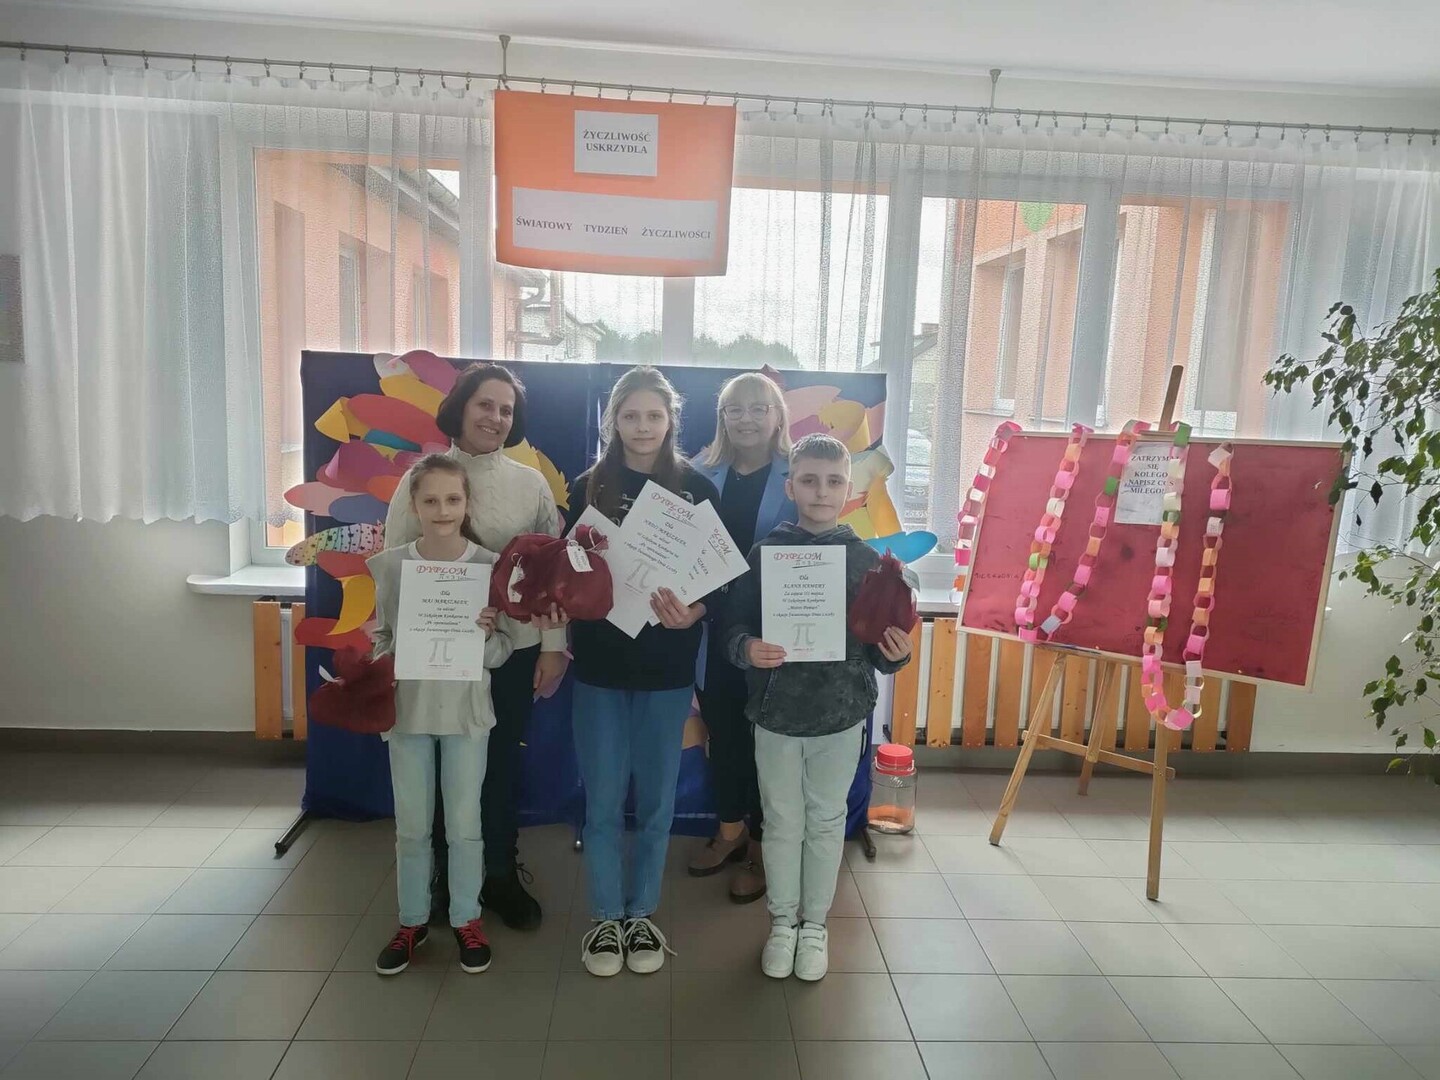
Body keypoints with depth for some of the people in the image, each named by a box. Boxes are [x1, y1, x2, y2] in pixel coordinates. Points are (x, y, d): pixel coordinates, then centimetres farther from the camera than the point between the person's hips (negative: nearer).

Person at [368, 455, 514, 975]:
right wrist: (378, 669, -16)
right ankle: (412, 921, 34)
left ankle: (466, 920, 31)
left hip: (466, 711, -1)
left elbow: (501, 654, -5)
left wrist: (487, 635, -25)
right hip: (406, 709, 1)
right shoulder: (389, 565, -6)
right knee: (411, 827, 15)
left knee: (465, 824, 11)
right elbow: (380, 635, 3)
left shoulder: (489, 566, -9)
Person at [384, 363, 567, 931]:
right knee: (444, 765, 10)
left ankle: (501, 875, 30)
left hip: (514, 649, 1)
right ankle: (448, 877, 30)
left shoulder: (531, 484, 1)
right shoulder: (420, 480, -2)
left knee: (503, 762, 12)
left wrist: (554, 646, -2)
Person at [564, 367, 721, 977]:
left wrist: (693, 612, -22)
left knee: (656, 799, 11)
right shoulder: (589, 487, 1)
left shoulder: (696, 489, -2)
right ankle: (606, 918, 26)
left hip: (667, 667, 0)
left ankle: (642, 915, 29)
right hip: (600, 664, 1)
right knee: (603, 801, 8)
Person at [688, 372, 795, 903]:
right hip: (713, 625, 4)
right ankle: (730, 830, 39)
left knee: (766, 734, 10)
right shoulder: (704, 473, 4)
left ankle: (761, 846, 30)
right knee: (722, 730, 17)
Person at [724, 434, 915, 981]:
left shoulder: (865, 559, -3)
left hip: (841, 714, 1)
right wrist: (748, 648, -26)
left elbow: (880, 645, 2)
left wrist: (895, 654, -20)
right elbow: (735, 629, -5)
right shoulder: (764, 553, -6)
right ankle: (782, 921, 34)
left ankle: (815, 925, 34)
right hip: (777, 712, 0)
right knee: (782, 823, 13)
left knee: (826, 822, 15)